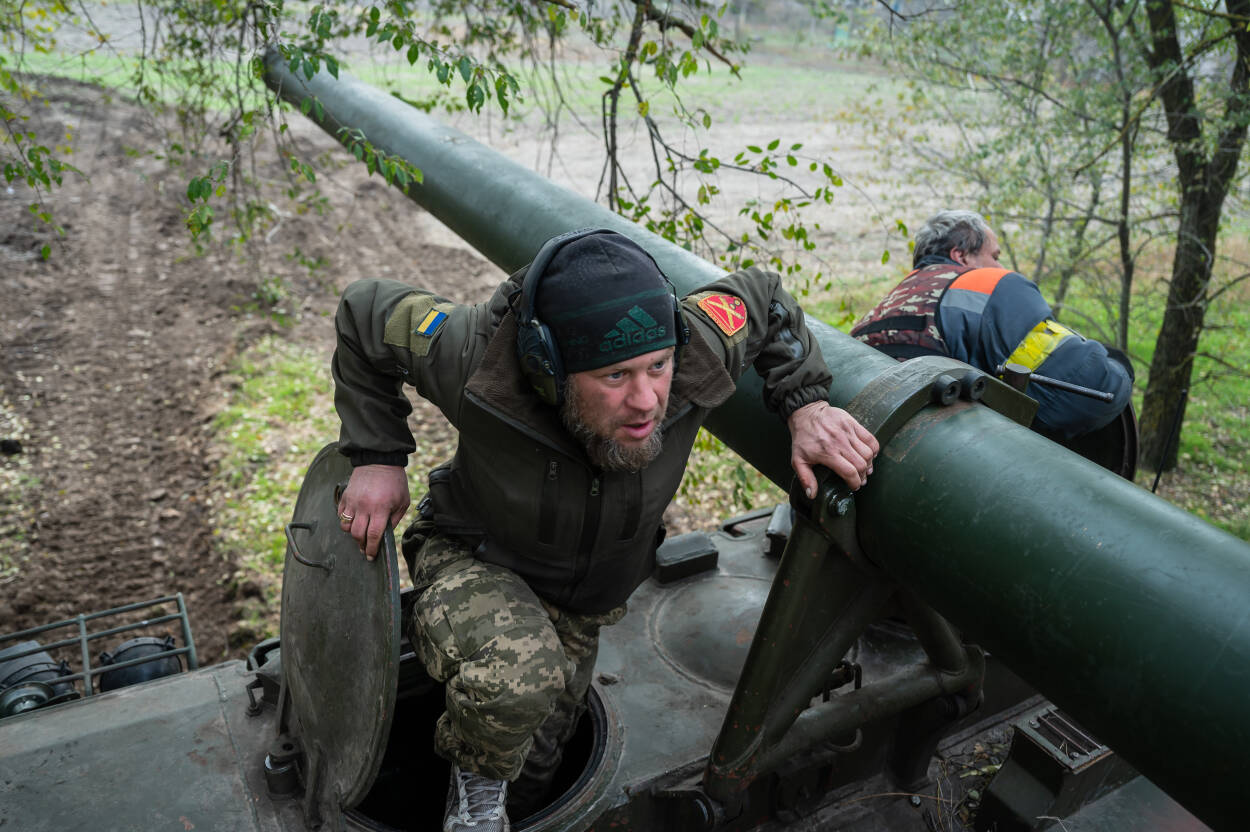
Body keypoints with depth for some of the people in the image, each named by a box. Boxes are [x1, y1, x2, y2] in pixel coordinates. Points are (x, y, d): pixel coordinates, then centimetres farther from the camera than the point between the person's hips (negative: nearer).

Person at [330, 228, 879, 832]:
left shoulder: (694, 351, -33)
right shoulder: (477, 359, -39)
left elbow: (763, 298, -10)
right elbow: (364, 313, -19)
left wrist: (806, 403, -21)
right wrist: (378, 458, -21)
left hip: (584, 605, 4)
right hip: (476, 563, -3)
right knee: (516, 678, -36)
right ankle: (476, 782, 0)